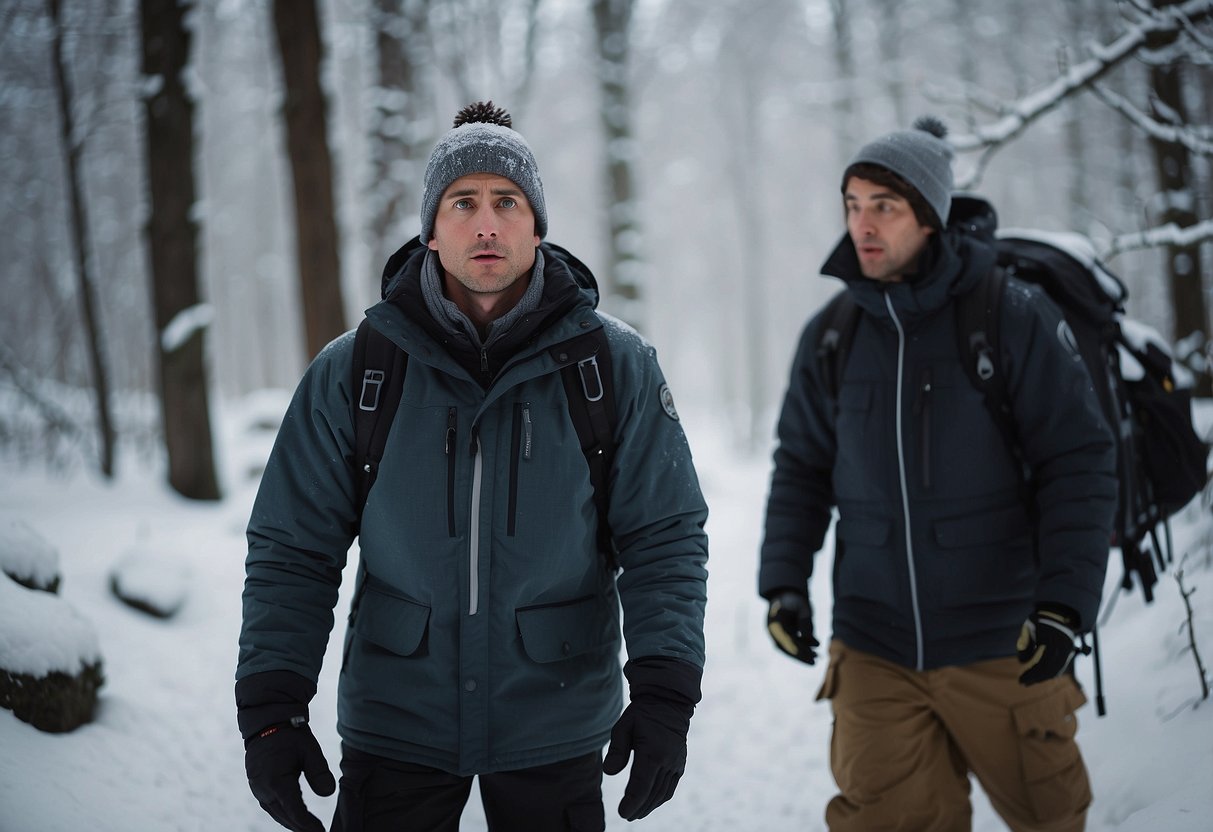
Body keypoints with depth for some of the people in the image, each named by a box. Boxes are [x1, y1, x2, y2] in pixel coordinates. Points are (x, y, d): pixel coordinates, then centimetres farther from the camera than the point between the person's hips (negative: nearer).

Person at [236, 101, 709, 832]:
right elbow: (293, 552, 0)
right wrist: (272, 708, -8)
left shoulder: (617, 364, -4)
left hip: (553, 735, 0)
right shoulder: (352, 372, -3)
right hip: (394, 725, 0)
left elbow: (666, 540, -3)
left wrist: (663, 695, -13)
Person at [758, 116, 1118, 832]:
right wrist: (785, 581, 2)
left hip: (1001, 646, -2)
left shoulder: (1016, 318, -8)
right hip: (874, 648, 2)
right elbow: (802, 469, 13)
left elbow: (1079, 465, -8)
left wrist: (1064, 606, -15)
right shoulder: (830, 337, 3)